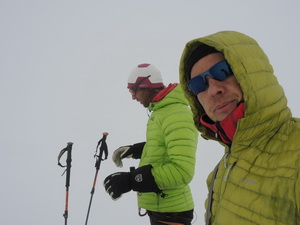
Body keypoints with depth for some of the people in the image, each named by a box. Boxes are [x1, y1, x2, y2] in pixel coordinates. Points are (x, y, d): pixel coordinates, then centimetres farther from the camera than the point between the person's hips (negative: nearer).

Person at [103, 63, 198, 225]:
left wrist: (129, 180, -29)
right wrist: (134, 150, 11)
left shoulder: (177, 115, -22)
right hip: (158, 208, 9)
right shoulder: (160, 112, 9)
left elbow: (182, 170, -29)